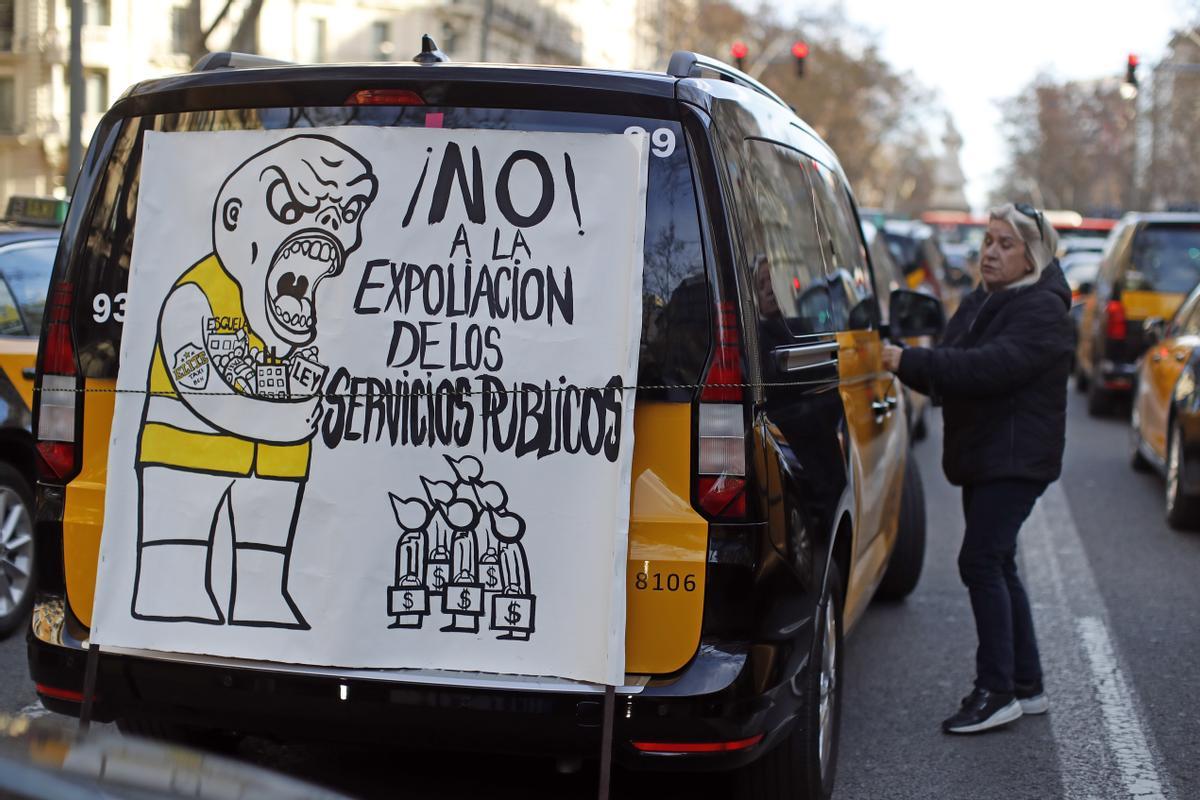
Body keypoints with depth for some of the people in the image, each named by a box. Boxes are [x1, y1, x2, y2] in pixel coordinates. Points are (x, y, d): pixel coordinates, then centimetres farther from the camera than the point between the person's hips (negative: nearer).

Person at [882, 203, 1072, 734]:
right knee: (997, 566, 13)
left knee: (981, 561, -15)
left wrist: (908, 361, -31)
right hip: (982, 457, 9)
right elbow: (949, 377, 15)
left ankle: (996, 692, -9)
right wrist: (907, 366, -6)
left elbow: (990, 367, -27)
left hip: (1016, 459, -9)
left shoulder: (1041, 309, -13)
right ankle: (1027, 685, 23)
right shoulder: (978, 304, 15)